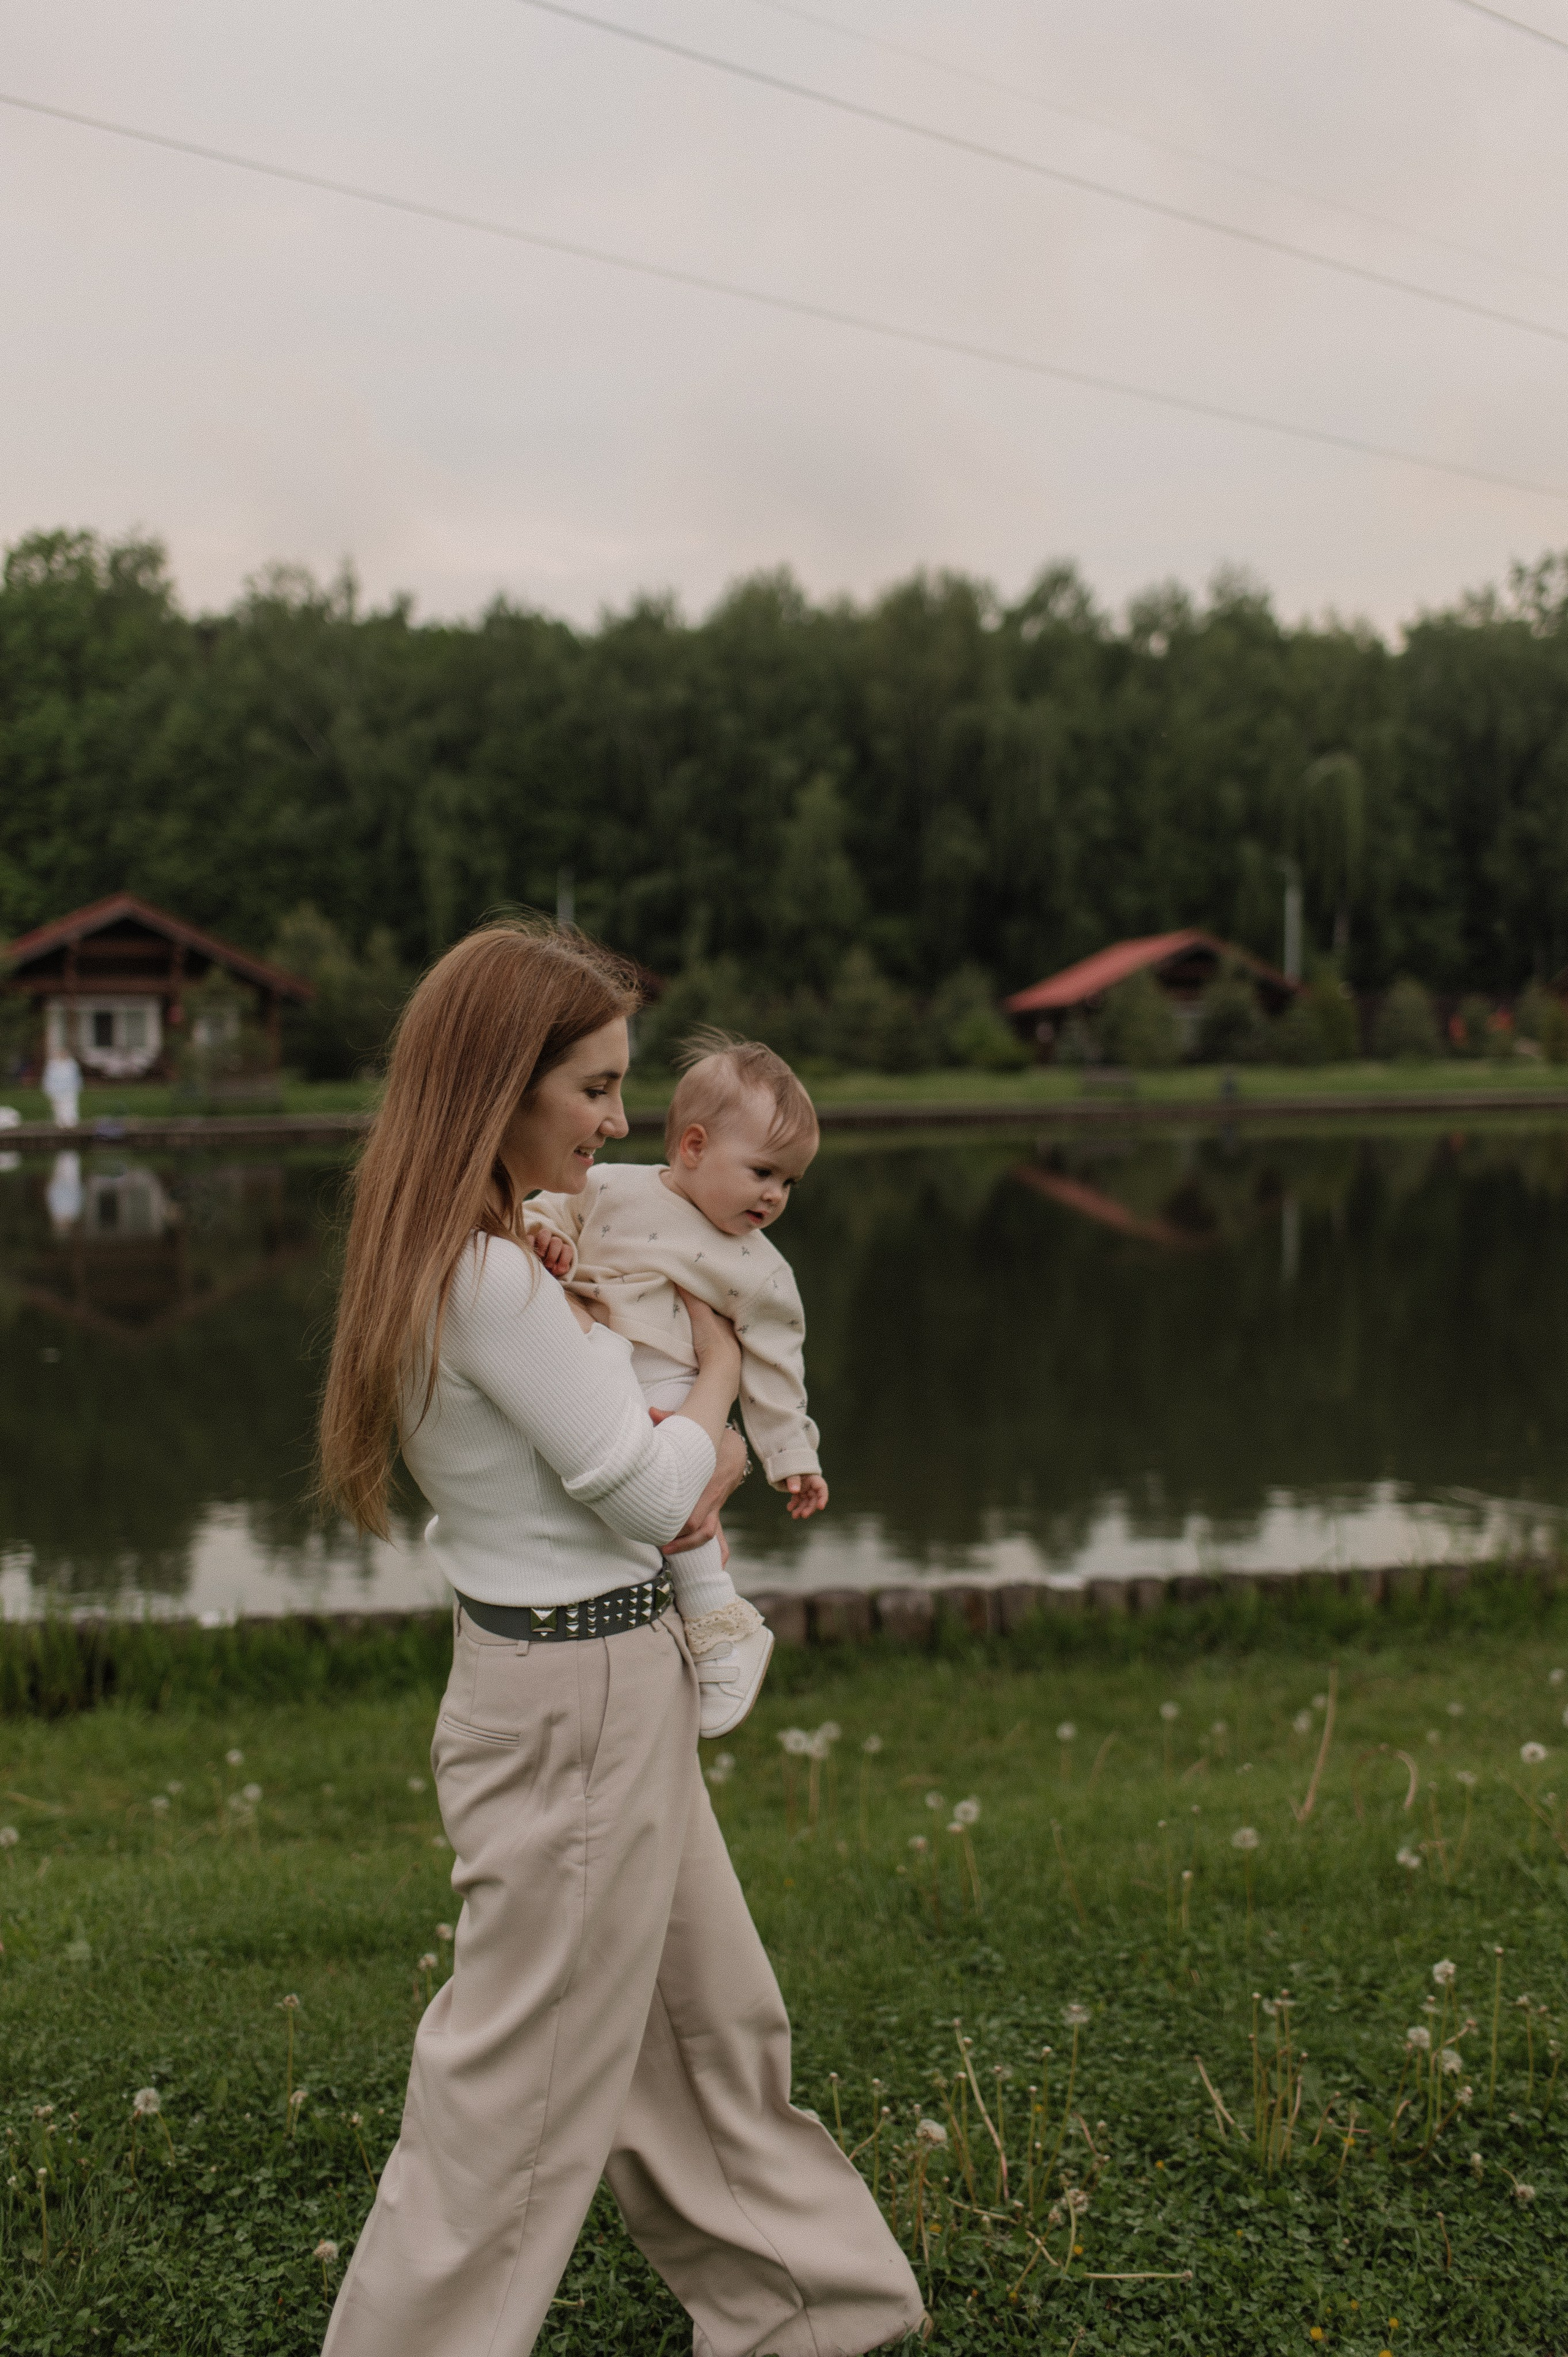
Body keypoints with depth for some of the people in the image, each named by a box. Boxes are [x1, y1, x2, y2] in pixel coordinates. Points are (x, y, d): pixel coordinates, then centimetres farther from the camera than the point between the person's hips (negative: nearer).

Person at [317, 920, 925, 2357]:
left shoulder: (485, 1257, 7)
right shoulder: (497, 1283, -25)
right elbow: (648, 1491, -17)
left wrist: (709, 1454, -1)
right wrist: (719, 1373, 0)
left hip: (613, 1683, 10)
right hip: (575, 1706, -10)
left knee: (715, 2021, 22)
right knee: (526, 2087, 5)